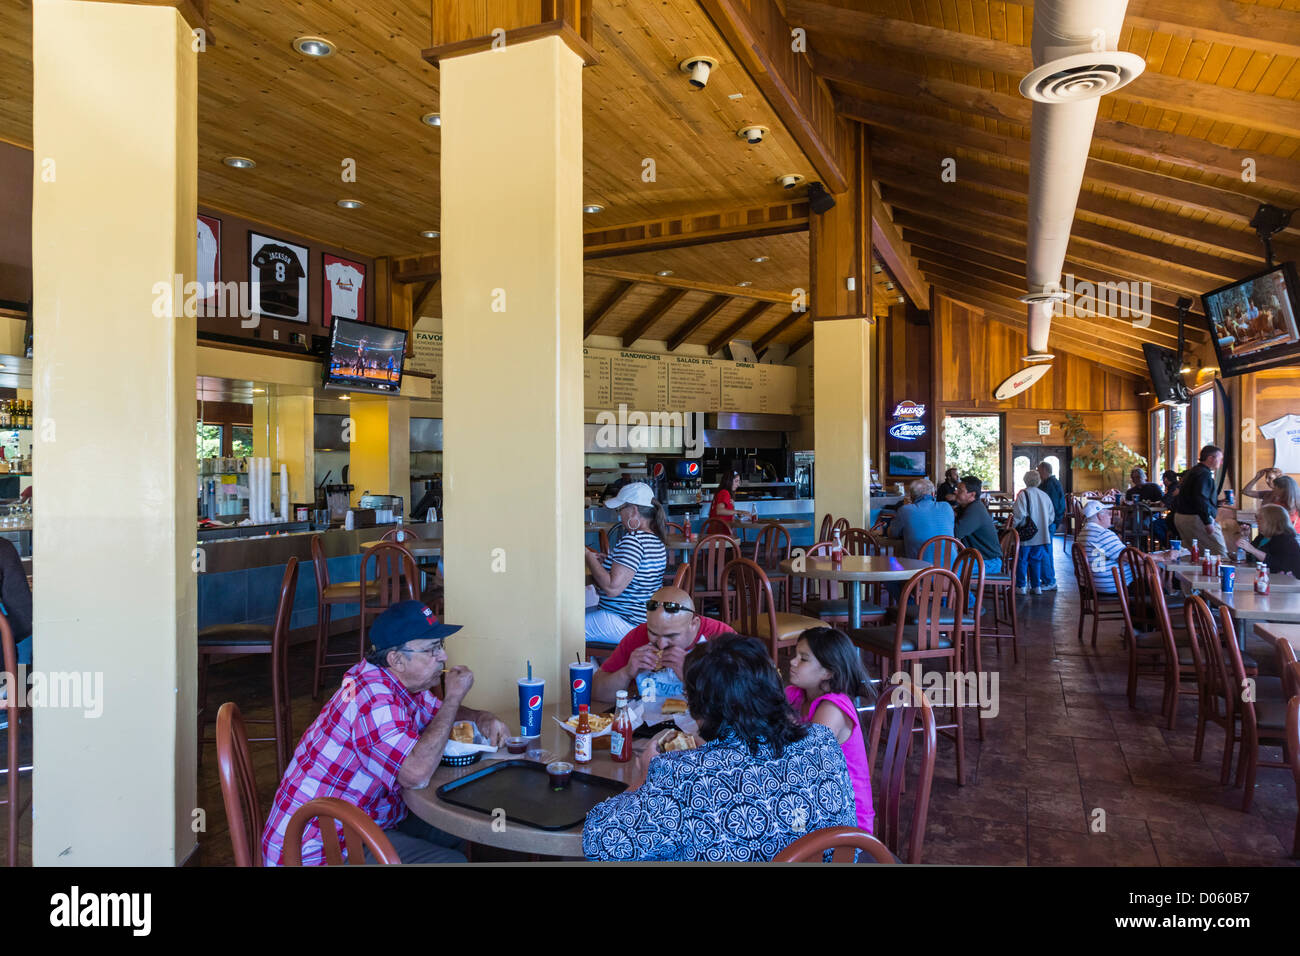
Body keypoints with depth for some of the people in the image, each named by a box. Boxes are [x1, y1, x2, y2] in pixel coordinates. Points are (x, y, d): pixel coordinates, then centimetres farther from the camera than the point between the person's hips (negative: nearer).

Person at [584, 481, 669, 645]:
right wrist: (607, 560, 11)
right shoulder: (656, 540, 8)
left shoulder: (633, 540, -22)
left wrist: (589, 557, -13)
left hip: (626, 623, -10)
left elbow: (613, 588, -26)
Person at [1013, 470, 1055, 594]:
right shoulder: (1044, 495, 5)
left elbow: (1019, 515, -17)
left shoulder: (1023, 494, -13)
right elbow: (1051, 516, 11)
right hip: (1041, 535, 5)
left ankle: (1021, 586, 8)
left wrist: (1013, 527, -4)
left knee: (1022, 560, 5)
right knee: (1036, 560, 13)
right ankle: (1036, 586, 15)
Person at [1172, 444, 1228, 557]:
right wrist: (1208, 522, -23)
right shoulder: (1204, 474, -13)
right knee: (1220, 551, -6)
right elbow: (1201, 499, -23)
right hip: (1195, 518, -10)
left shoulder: (1192, 471, 18)